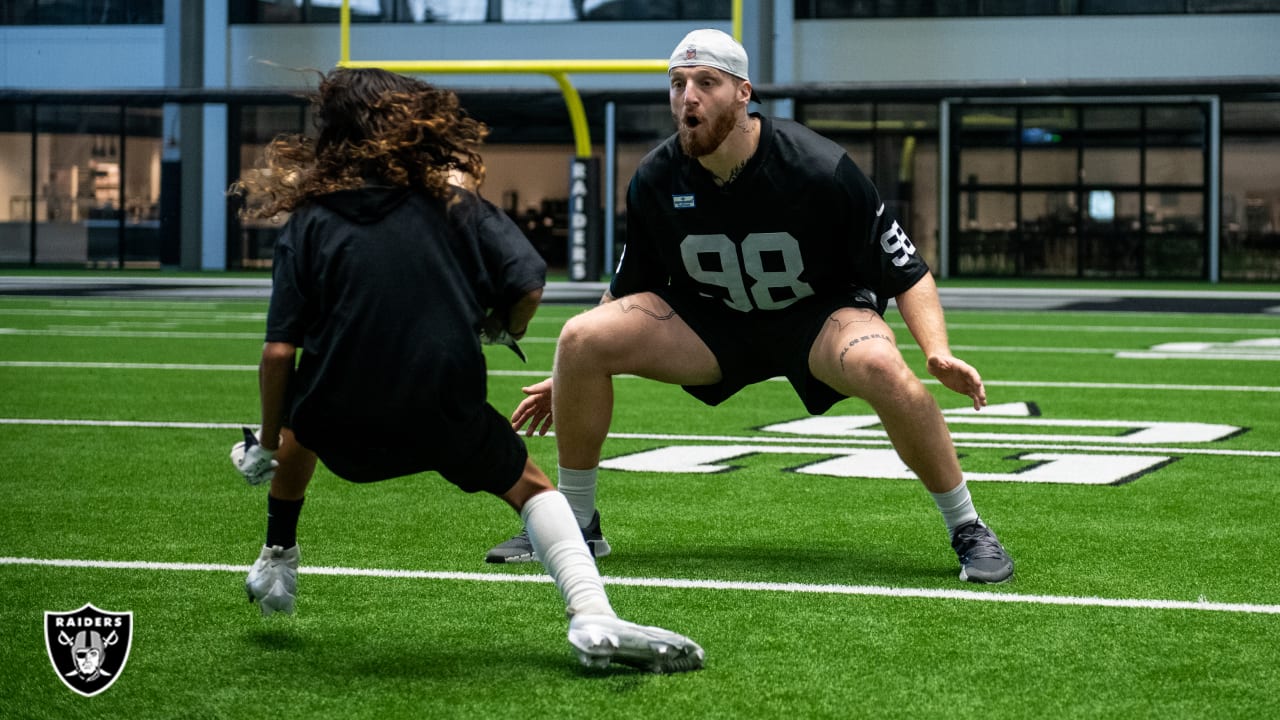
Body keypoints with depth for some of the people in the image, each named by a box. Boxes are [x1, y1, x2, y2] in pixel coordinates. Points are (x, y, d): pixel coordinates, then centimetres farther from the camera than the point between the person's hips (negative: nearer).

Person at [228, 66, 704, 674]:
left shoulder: (309, 222, 4)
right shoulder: (452, 204, 5)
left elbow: (279, 353, -3)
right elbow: (528, 285, -8)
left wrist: (267, 445, 11)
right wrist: (505, 330, 16)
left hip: (342, 426, 1)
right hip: (446, 417, -1)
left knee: (299, 413, 36)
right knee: (529, 486, 19)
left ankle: (277, 561, 44)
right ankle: (593, 618, -5)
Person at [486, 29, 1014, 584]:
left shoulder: (819, 168, -22)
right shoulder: (655, 179, -11)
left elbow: (908, 272, -17)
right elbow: (627, 292, 6)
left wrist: (938, 354, -33)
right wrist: (573, 379, 5)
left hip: (821, 316, -4)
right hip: (711, 321, 4)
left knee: (878, 365, -38)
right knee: (580, 339, -18)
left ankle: (968, 531, -18)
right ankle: (576, 525, 1)